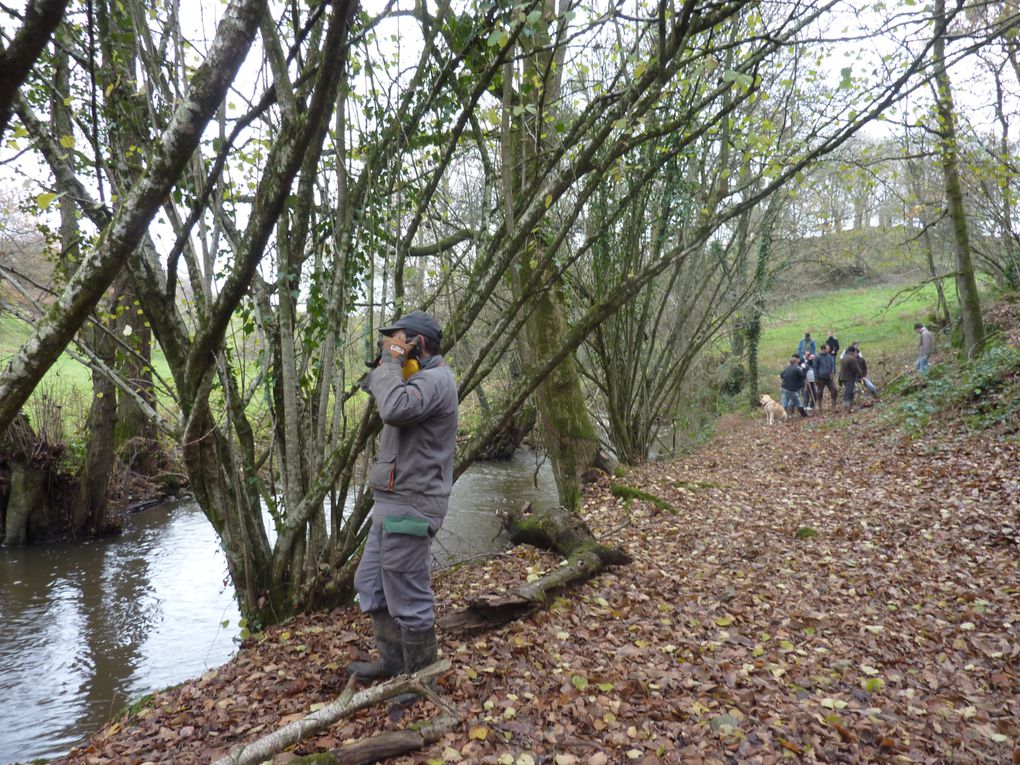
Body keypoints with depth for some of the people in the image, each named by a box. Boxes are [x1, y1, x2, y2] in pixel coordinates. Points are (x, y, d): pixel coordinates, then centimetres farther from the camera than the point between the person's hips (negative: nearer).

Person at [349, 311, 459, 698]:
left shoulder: (435, 379, -16)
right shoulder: (419, 378, 17)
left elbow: (395, 410, -34)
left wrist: (390, 362, -22)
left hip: (409, 509, -11)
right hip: (392, 505, 11)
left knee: (408, 598, 1)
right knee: (370, 584, 21)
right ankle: (392, 660, 36)